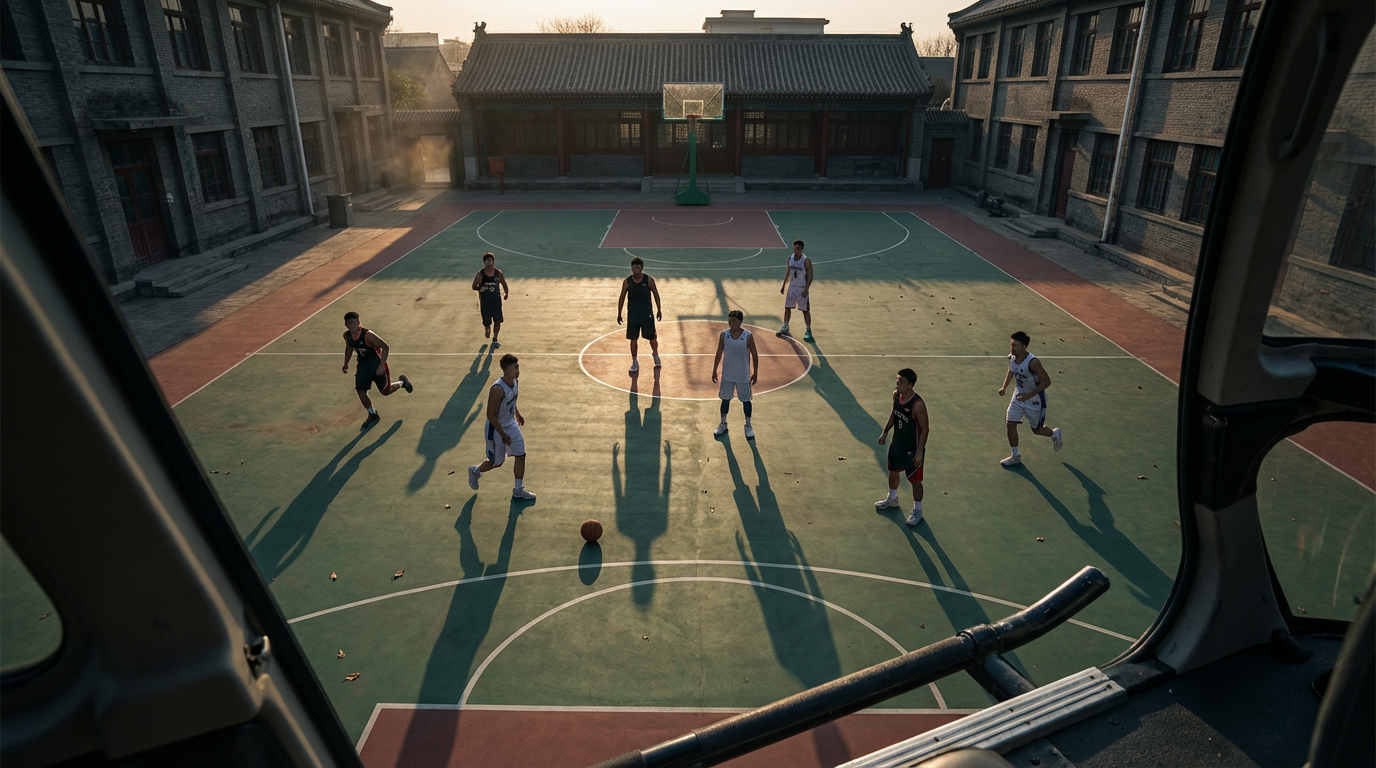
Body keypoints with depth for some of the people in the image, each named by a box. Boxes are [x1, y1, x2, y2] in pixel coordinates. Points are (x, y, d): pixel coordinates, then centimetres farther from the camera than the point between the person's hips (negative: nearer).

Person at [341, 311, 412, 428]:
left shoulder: (367, 335, -28)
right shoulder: (347, 335, -8)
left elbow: (385, 347, -24)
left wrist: (382, 365, -29)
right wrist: (346, 364, 19)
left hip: (376, 363, -5)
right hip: (363, 365, 5)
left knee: (385, 391, 1)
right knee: (361, 392, -4)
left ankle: (402, 382, 33)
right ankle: (372, 415, 17)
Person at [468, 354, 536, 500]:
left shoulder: (514, 381, -7)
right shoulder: (497, 389, -33)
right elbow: (491, 415, -27)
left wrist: (517, 414, 24)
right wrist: (503, 435, -23)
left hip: (511, 424, 7)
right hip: (496, 429, -7)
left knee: (521, 455, 7)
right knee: (497, 462, 11)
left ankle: (518, 490, 21)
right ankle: (475, 471, 42)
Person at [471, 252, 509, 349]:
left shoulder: (498, 273, -5)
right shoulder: (480, 274, -9)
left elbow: (504, 284, 8)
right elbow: (474, 286, -4)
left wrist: (506, 293, -1)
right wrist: (480, 288, -20)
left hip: (496, 300, 1)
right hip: (485, 301, -1)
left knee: (497, 321, 0)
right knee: (486, 321, 7)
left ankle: (495, 339, 19)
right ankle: (487, 329, 45)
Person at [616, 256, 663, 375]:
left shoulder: (649, 280, -8)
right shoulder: (627, 282, -5)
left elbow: (656, 295, 2)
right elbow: (622, 298, 2)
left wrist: (659, 310, 3)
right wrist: (619, 314, 2)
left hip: (647, 314, -1)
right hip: (632, 315, 1)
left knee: (652, 337, 6)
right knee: (633, 339, 4)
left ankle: (655, 354, 35)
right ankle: (634, 362, 18)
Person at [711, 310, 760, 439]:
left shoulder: (748, 336, -12)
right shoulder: (724, 335, -6)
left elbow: (754, 355, -4)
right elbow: (719, 353, 3)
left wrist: (755, 373, -4)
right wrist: (714, 370, 4)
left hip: (743, 375, -2)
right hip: (727, 375, 2)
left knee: (746, 400, 8)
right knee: (725, 399, 11)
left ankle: (748, 426, 23)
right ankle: (723, 424, 26)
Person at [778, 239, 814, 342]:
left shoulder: (806, 261, -17)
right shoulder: (790, 258, 1)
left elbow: (810, 276, -16)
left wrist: (806, 289, -22)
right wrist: (784, 285, 14)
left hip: (802, 289, -6)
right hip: (792, 287, 6)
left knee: (805, 310, 1)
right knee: (787, 307, 10)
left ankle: (808, 331, 9)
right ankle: (785, 328, 22)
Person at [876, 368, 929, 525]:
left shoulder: (918, 404, -30)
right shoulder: (896, 395, -9)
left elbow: (924, 428, -22)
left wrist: (920, 451, -21)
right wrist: (885, 432, 15)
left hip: (912, 449, -7)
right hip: (897, 443, 7)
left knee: (915, 479, 8)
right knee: (893, 471, 25)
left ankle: (917, 510, 28)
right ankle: (892, 499, 50)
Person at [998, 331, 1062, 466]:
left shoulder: (1032, 362, -31)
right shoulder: (1011, 358, -10)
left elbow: (1047, 381, -25)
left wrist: (1029, 395, -28)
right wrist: (1004, 387, 1)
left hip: (1035, 400, -6)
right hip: (1018, 397, 6)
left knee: (1037, 430, 12)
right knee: (1011, 424, -2)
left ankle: (1055, 433, 46)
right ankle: (1015, 456, 13)